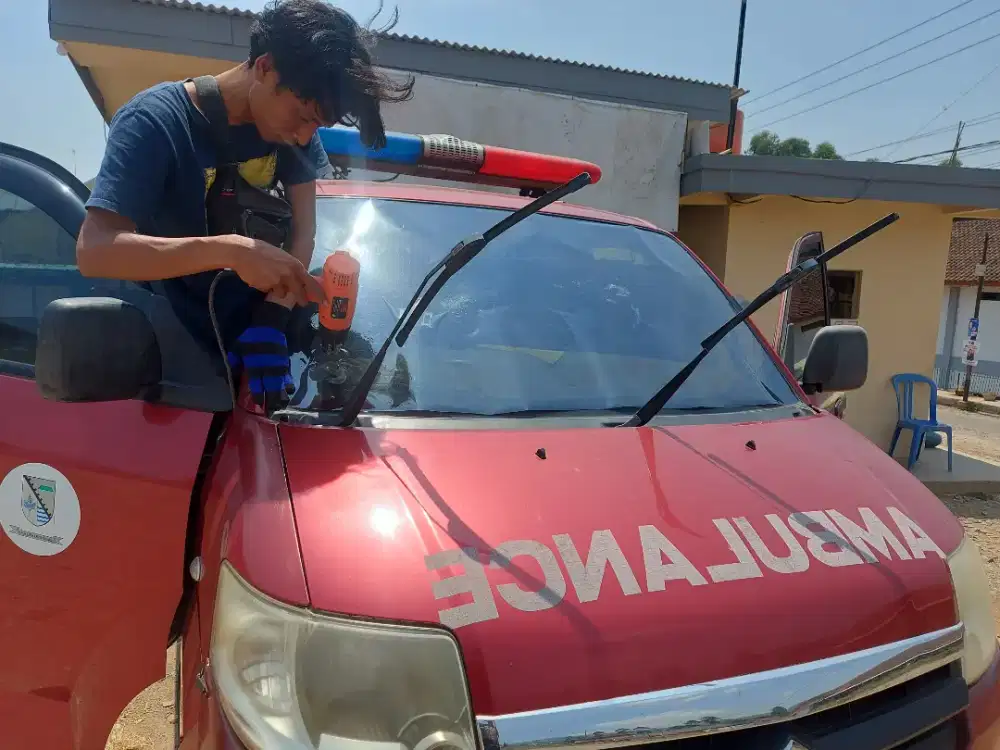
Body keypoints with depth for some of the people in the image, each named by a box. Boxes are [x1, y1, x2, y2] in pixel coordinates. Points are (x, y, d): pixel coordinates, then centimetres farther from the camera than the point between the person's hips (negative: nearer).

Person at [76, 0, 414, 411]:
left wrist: (270, 321, -25)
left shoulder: (292, 125, -5)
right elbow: (94, 250, -30)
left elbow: (304, 227, -9)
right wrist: (232, 251, -42)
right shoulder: (154, 121, -20)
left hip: (251, 331, 5)